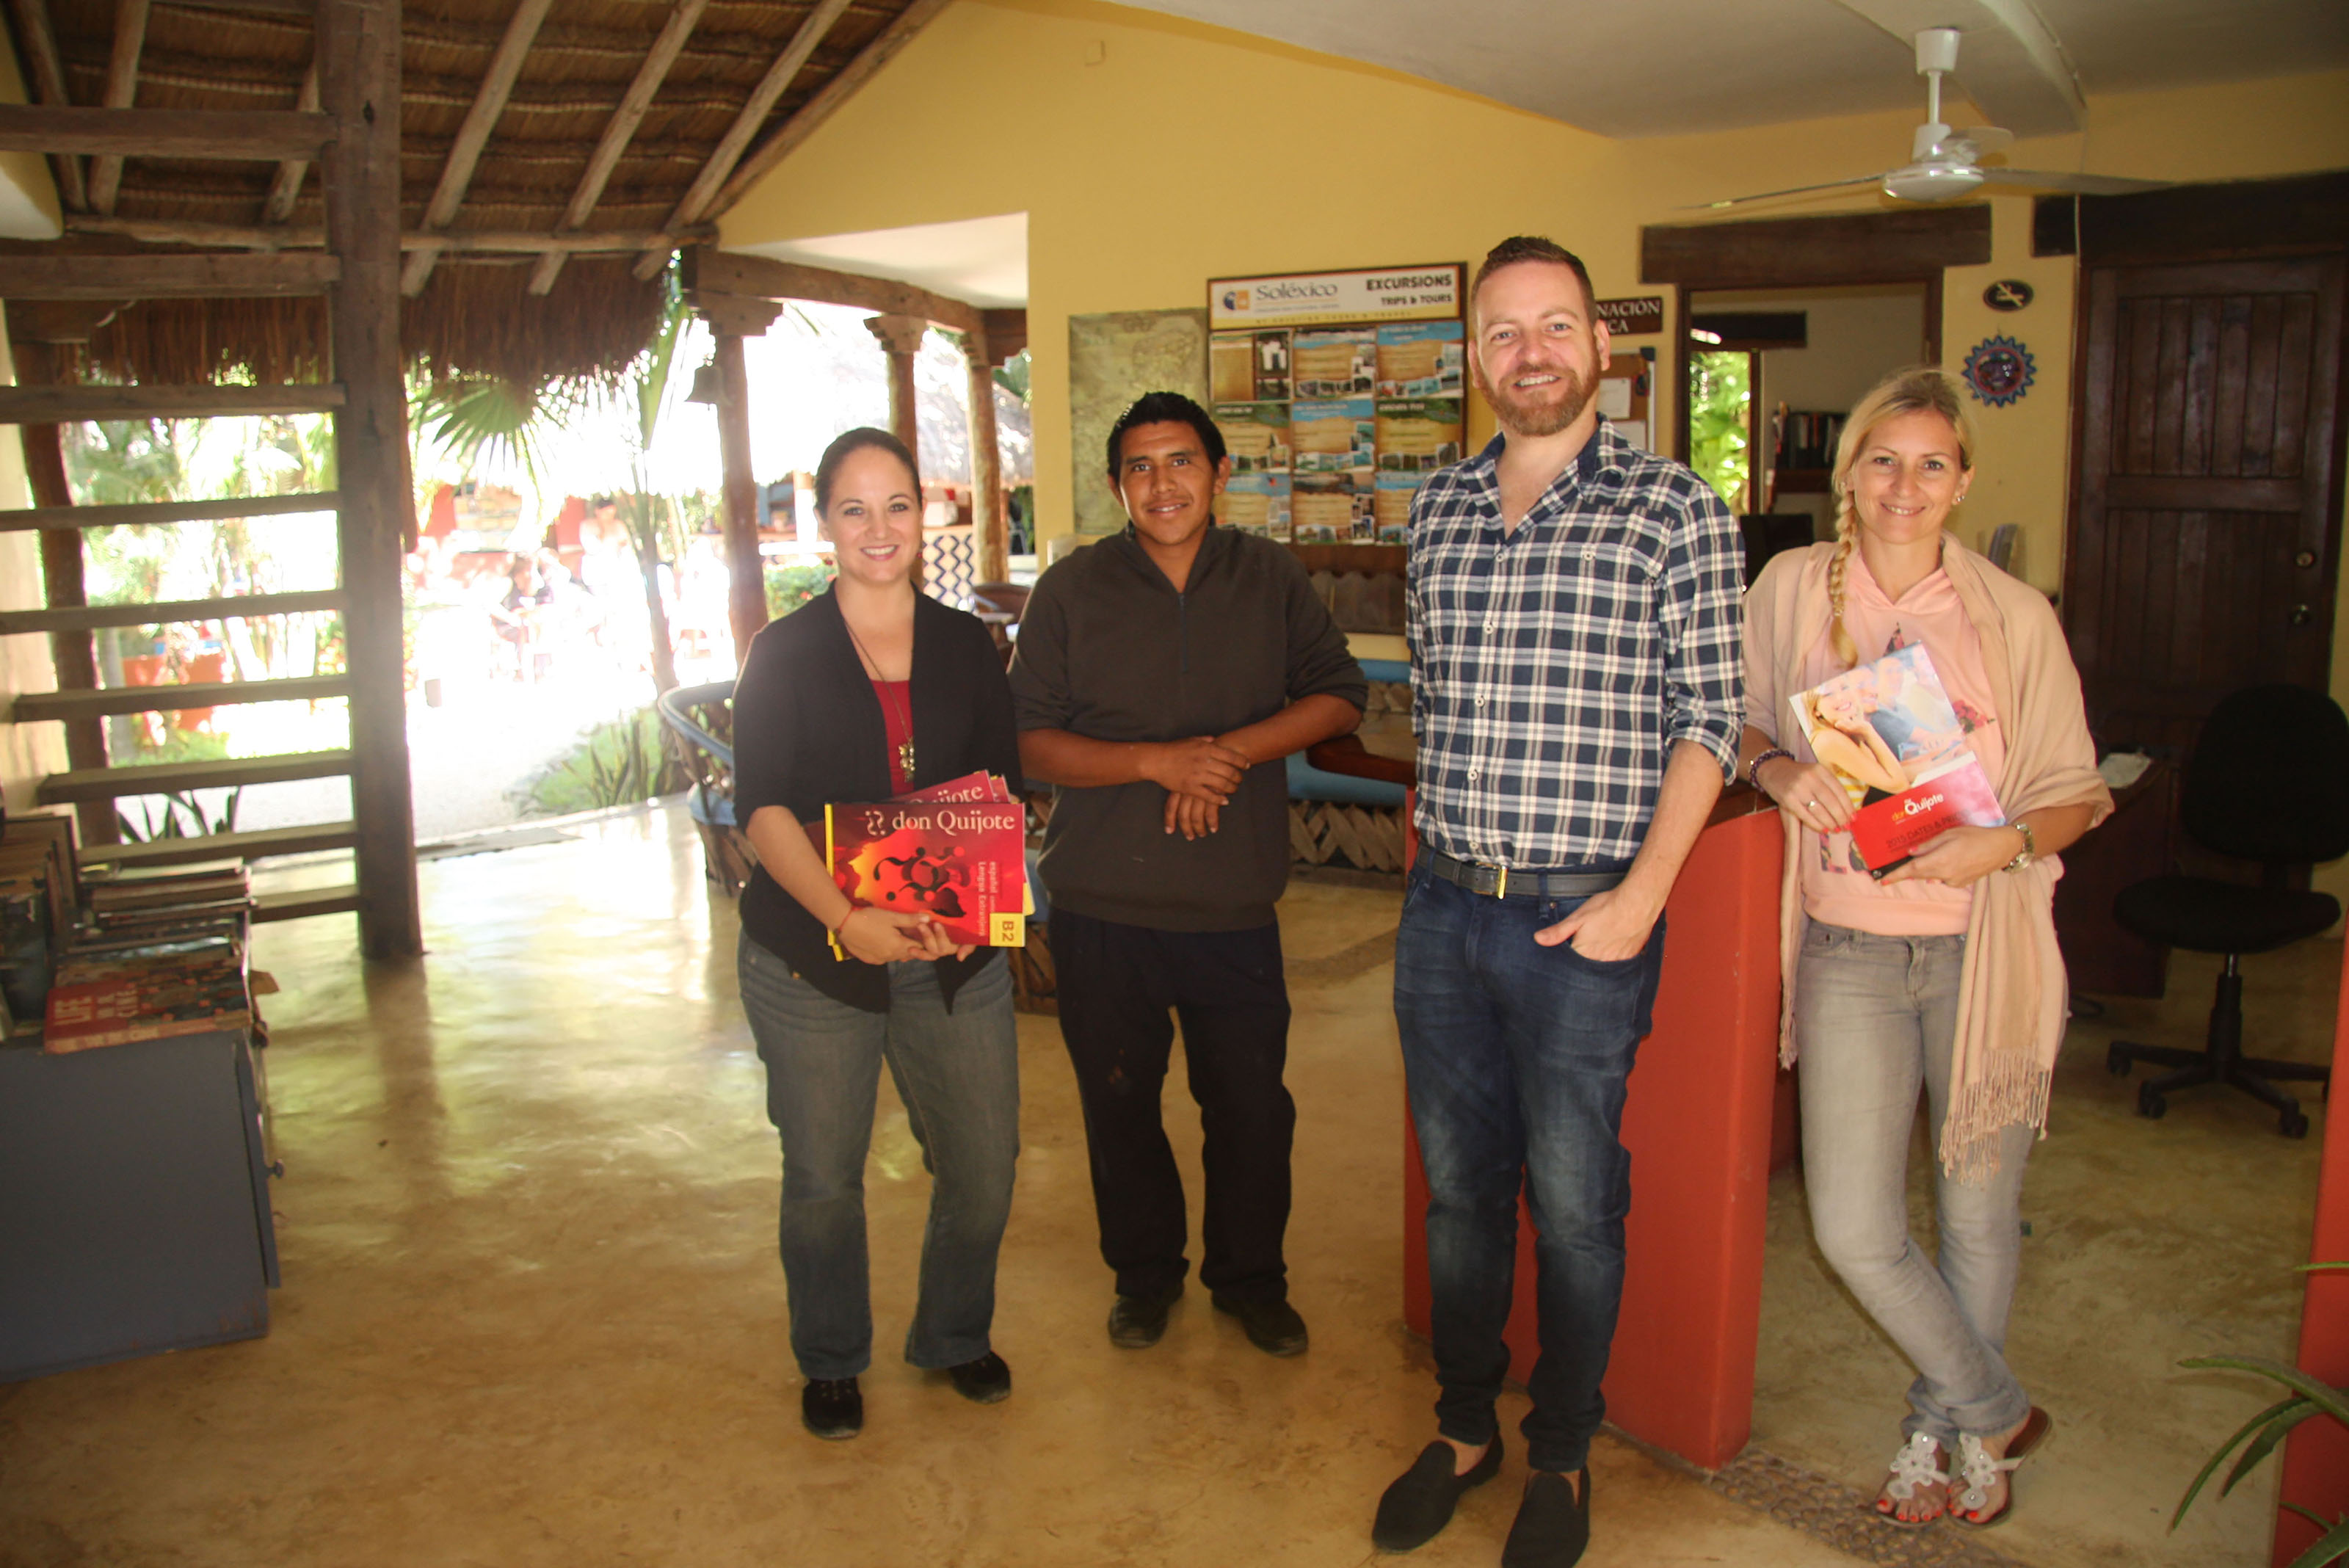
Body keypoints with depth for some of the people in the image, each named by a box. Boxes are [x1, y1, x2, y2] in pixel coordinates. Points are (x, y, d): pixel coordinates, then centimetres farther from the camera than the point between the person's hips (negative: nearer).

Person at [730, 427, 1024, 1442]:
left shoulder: (966, 646, 6)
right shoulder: (784, 653, -1)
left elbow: (1003, 792, 6)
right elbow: (762, 807, -10)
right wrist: (846, 919, -23)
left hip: (955, 953, 2)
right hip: (812, 957, -2)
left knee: (983, 1165, 7)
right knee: (823, 1175, 8)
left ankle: (954, 1338, 35)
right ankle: (830, 1362, 34)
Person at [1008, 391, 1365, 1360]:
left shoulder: (1269, 578, 3)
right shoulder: (1070, 592, -2)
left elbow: (1340, 695, 2)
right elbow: (1028, 742, -6)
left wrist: (1234, 751, -13)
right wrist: (1159, 762, -18)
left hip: (1235, 906, 1)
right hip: (1102, 907, 0)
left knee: (1251, 1106, 9)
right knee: (1119, 1101, 13)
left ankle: (1249, 1278, 32)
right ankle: (1144, 1272, 36)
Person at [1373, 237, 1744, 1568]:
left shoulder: (1677, 511, -5)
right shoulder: (1438, 509, 9)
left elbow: (1708, 717, -6)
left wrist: (1644, 891, -13)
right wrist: (1441, 846, 11)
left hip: (1586, 920, -4)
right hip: (1443, 909, 4)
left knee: (1574, 1207, 8)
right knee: (1458, 1189, 16)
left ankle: (1563, 1457, 29)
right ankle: (1464, 1429, 34)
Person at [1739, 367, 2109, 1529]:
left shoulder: (2015, 616, -3)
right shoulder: (1791, 588, 0)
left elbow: (2075, 792, 2)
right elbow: (1740, 725, 13)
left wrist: (2004, 844, -19)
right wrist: (1780, 769, -10)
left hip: (1984, 950, 0)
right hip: (1849, 951, 1)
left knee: (1978, 1215, 13)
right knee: (1851, 1228, -2)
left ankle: (1939, 1428, 39)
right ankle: (1996, 1414, 26)